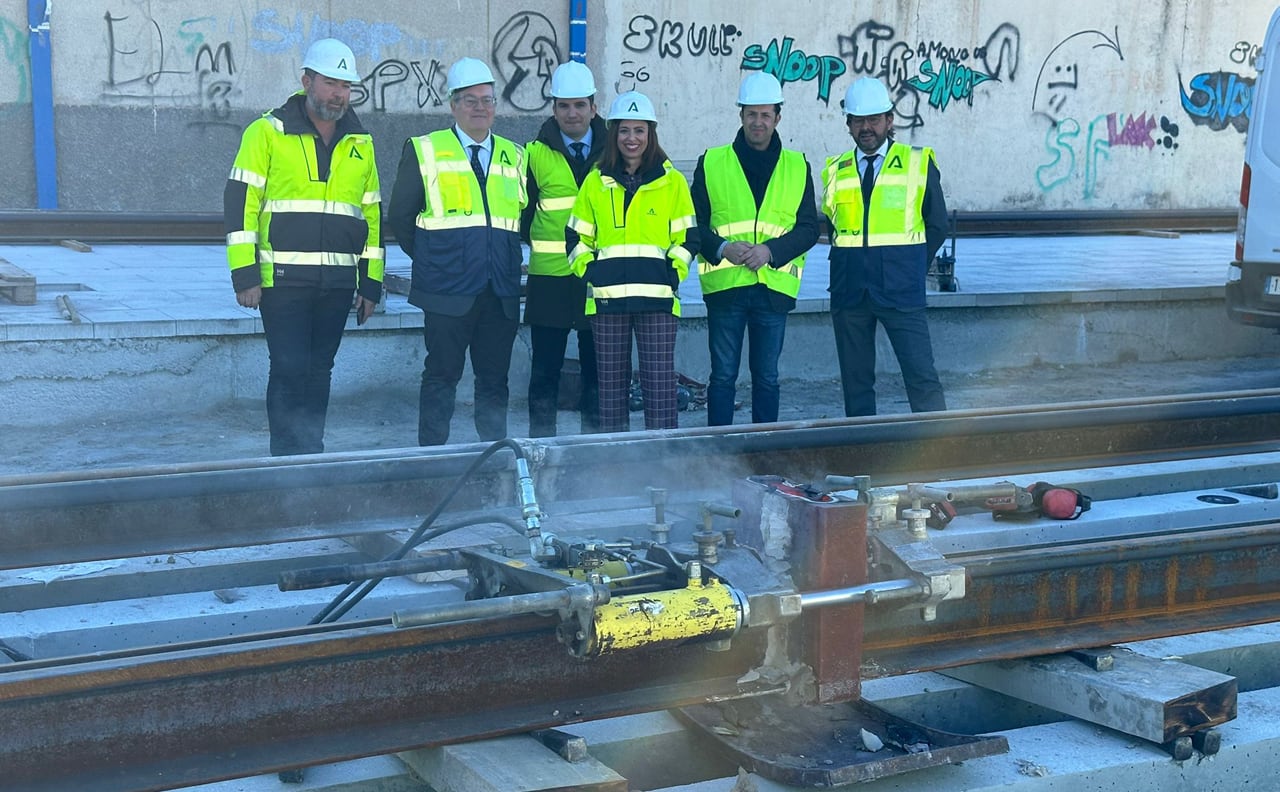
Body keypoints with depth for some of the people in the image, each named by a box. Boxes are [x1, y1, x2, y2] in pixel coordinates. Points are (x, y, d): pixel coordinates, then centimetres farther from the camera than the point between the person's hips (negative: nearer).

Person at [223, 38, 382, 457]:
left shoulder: (360, 143, 13)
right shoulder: (268, 132, -2)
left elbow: (371, 214, 17)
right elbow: (241, 203, -5)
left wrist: (371, 282, 13)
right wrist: (245, 275, -11)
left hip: (338, 282, 5)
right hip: (284, 280, -5)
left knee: (318, 371, 11)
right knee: (289, 370, -7)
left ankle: (311, 455, 20)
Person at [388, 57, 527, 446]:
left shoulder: (515, 156, 15)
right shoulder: (424, 151, 5)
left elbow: (524, 218, 21)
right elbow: (400, 217, 6)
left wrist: (508, 260, 11)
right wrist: (430, 259, 7)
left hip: (501, 292, 3)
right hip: (448, 289, -3)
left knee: (495, 378, 7)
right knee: (442, 375, 1)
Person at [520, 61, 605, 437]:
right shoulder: (535, 154, 3)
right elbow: (521, 213, 9)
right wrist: (538, 243, -1)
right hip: (550, 278, -1)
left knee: (597, 367, 8)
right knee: (545, 368, 3)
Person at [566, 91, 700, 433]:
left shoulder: (672, 181, 8)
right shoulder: (596, 182, 12)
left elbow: (688, 237, 8)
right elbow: (576, 237, 15)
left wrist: (672, 274, -5)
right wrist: (589, 271, 0)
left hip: (657, 297, -2)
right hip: (606, 297, 2)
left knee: (660, 381, -5)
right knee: (611, 381, 6)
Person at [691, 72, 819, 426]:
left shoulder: (797, 166, 9)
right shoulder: (712, 162, 6)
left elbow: (808, 228, 4)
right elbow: (694, 224, 3)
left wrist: (770, 250, -12)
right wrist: (723, 248, -15)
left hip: (774, 286, 1)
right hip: (724, 285, -1)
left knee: (767, 377, 8)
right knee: (723, 375, 2)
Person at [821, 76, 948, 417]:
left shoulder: (918, 164, 3)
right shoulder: (835, 171, 11)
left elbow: (937, 224, 8)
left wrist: (909, 269, 4)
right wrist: (847, 267, 8)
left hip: (900, 291, -3)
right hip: (849, 291, 3)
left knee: (922, 376, -8)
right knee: (855, 380, 7)